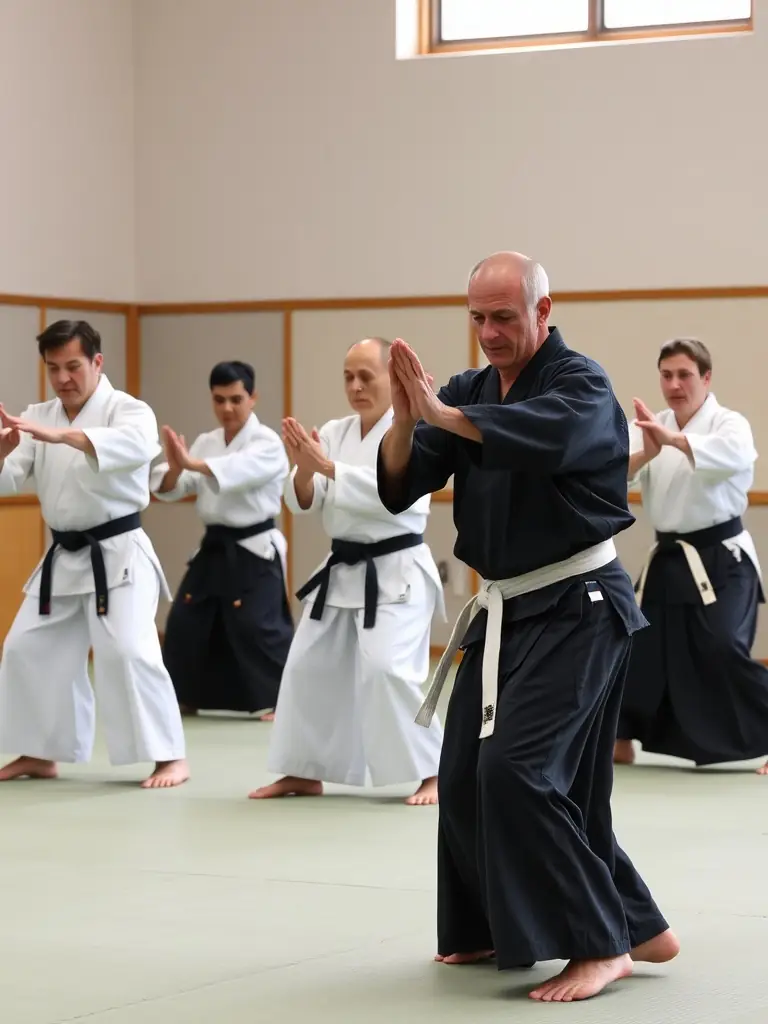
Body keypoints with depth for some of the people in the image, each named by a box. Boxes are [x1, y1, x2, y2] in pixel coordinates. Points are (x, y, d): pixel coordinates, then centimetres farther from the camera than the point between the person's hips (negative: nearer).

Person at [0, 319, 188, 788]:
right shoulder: (38, 417, 6)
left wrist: (58, 435, -48)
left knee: (128, 652, -17)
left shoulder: (127, 410, -12)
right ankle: (40, 753, 24)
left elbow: (136, 446, -36)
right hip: (63, 558, 7)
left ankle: (171, 757, -8)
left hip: (118, 555, -7)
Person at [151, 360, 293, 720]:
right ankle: (186, 697, 24)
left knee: (260, 627, -15)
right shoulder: (206, 443, 9)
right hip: (214, 547, 7)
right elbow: (170, 488, 0)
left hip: (254, 551, -7)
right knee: (184, 622, 9)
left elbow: (238, 470, -33)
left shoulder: (267, 444, -11)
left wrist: (191, 463, -49)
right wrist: (174, 468, -25)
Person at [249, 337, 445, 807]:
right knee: (309, 668, 9)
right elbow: (305, 502, 2)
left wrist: (326, 466, -31)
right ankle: (305, 772, 23)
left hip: (396, 573, -7)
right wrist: (305, 467, -20)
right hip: (342, 571, 7)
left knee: (388, 670, -20)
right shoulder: (335, 432, 7)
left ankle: (434, 773, -8)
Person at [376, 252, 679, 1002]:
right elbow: (399, 485, -2)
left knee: (519, 769, -20)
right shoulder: (469, 390, 8)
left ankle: (601, 945, -13)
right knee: (466, 777, 9)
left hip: (575, 609, -8)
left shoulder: (581, 385, -12)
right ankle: (503, 929, 26)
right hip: (504, 610, 8)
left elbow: (546, 435, -36)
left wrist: (440, 414, -39)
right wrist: (403, 419, -21)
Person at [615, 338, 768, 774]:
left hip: (721, 559, -6)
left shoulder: (728, 423, -10)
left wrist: (673, 439, -49)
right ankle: (621, 738, 30)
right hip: (670, 559, 6)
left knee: (724, 652, -19)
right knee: (636, 641, 12)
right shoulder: (651, 426, 6)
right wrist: (644, 454, -32)